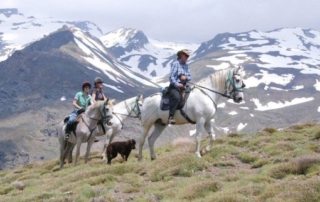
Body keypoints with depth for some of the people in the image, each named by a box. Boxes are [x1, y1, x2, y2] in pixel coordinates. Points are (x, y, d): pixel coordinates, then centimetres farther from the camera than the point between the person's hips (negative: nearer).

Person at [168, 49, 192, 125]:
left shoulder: (186, 65, 17)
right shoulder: (175, 64, -4)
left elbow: (190, 77, 17)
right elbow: (171, 77, -11)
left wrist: (186, 77, -7)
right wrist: (177, 84, -24)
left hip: (183, 87, 8)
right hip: (174, 87, -8)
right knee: (177, 98, -35)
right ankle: (171, 117, -38)